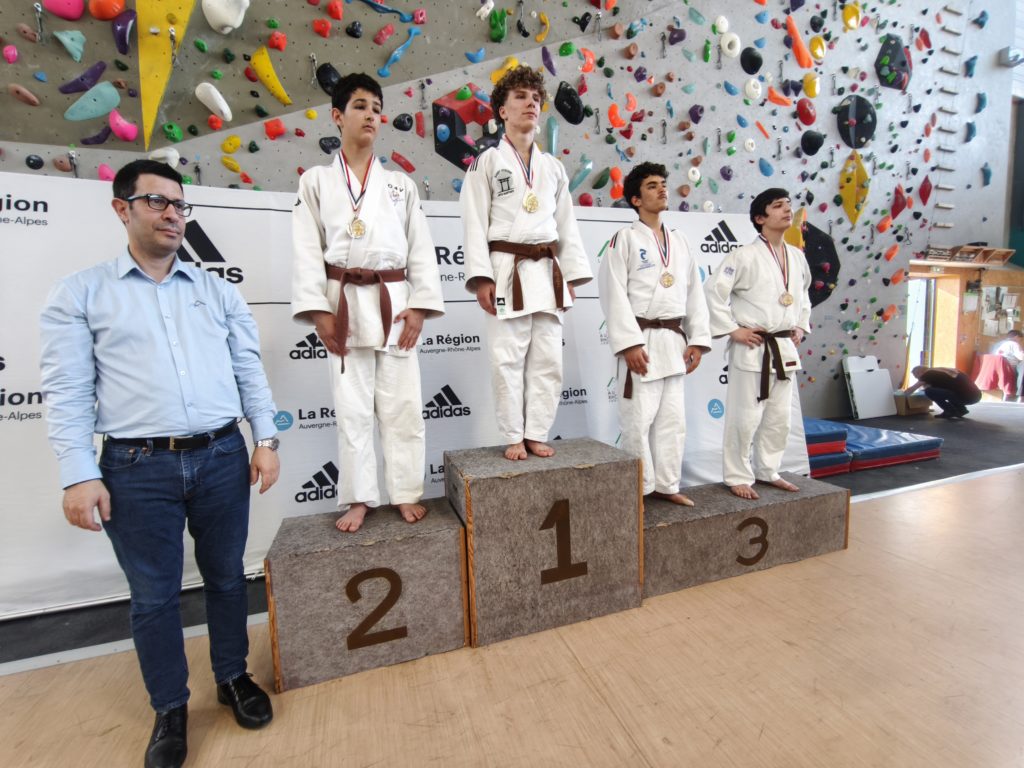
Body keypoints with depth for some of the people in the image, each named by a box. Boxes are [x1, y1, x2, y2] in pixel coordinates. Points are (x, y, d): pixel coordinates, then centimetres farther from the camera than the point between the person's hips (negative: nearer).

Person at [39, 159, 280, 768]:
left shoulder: (219, 290, 10)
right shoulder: (79, 294, 4)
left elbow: (250, 370, 7)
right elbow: (67, 391, -1)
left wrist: (266, 439, 0)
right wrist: (79, 475, -7)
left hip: (222, 457, 2)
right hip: (138, 469, -1)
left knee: (227, 577, 14)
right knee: (154, 595, 11)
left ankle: (233, 677, 36)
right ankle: (171, 708, 32)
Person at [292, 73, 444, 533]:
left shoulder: (400, 184, 14)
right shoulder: (315, 181, 11)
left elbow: (421, 248, 7)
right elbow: (307, 250, 3)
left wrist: (419, 305, -5)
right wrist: (318, 310, -9)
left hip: (395, 302, 1)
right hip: (344, 303, 0)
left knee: (401, 404, 1)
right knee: (352, 407, 3)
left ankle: (406, 492, 15)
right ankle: (358, 498, 16)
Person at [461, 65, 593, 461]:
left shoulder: (553, 167, 18)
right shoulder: (487, 162, 5)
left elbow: (566, 224, 16)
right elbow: (475, 223, -3)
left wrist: (571, 275, 8)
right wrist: (481, 277, -13)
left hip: (547, 272, 5)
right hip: (507, 270, -4)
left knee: (547, 360, 4)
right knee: (508, 360, -3)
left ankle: (536, 434, 17)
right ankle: (514, 438, 11)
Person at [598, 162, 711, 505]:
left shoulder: (679, 241, 16)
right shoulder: (625, 238, -3)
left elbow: (694, 293, 15)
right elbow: (614, 294, -12)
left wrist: (697, 339, 7)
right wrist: (629, 343, -19)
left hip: (673, 341, 7)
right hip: (641, 341, -6)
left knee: (672, 419, 12)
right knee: (638, 420, -3)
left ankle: (666, 484, 26)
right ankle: (639, 488, 14)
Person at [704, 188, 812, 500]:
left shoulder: (797, 256, 11)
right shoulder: (746, 256, -11)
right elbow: (713, 291, -16)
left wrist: (801, 327, 14)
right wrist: (733, 331, -16)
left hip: (785, 348, 7)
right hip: (752, 349, -7)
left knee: (779, 417, 14)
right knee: (745, 417, -2)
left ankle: (768, 471, 30)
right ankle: (738, 477, 13)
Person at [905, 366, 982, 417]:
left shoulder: (929, 374, -2)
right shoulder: (940, 373, 21)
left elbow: (911, 390, 5)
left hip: (966, 397, -9)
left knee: (929, 391, -8)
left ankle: (951, 411, -1)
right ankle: (961, 409, 16)